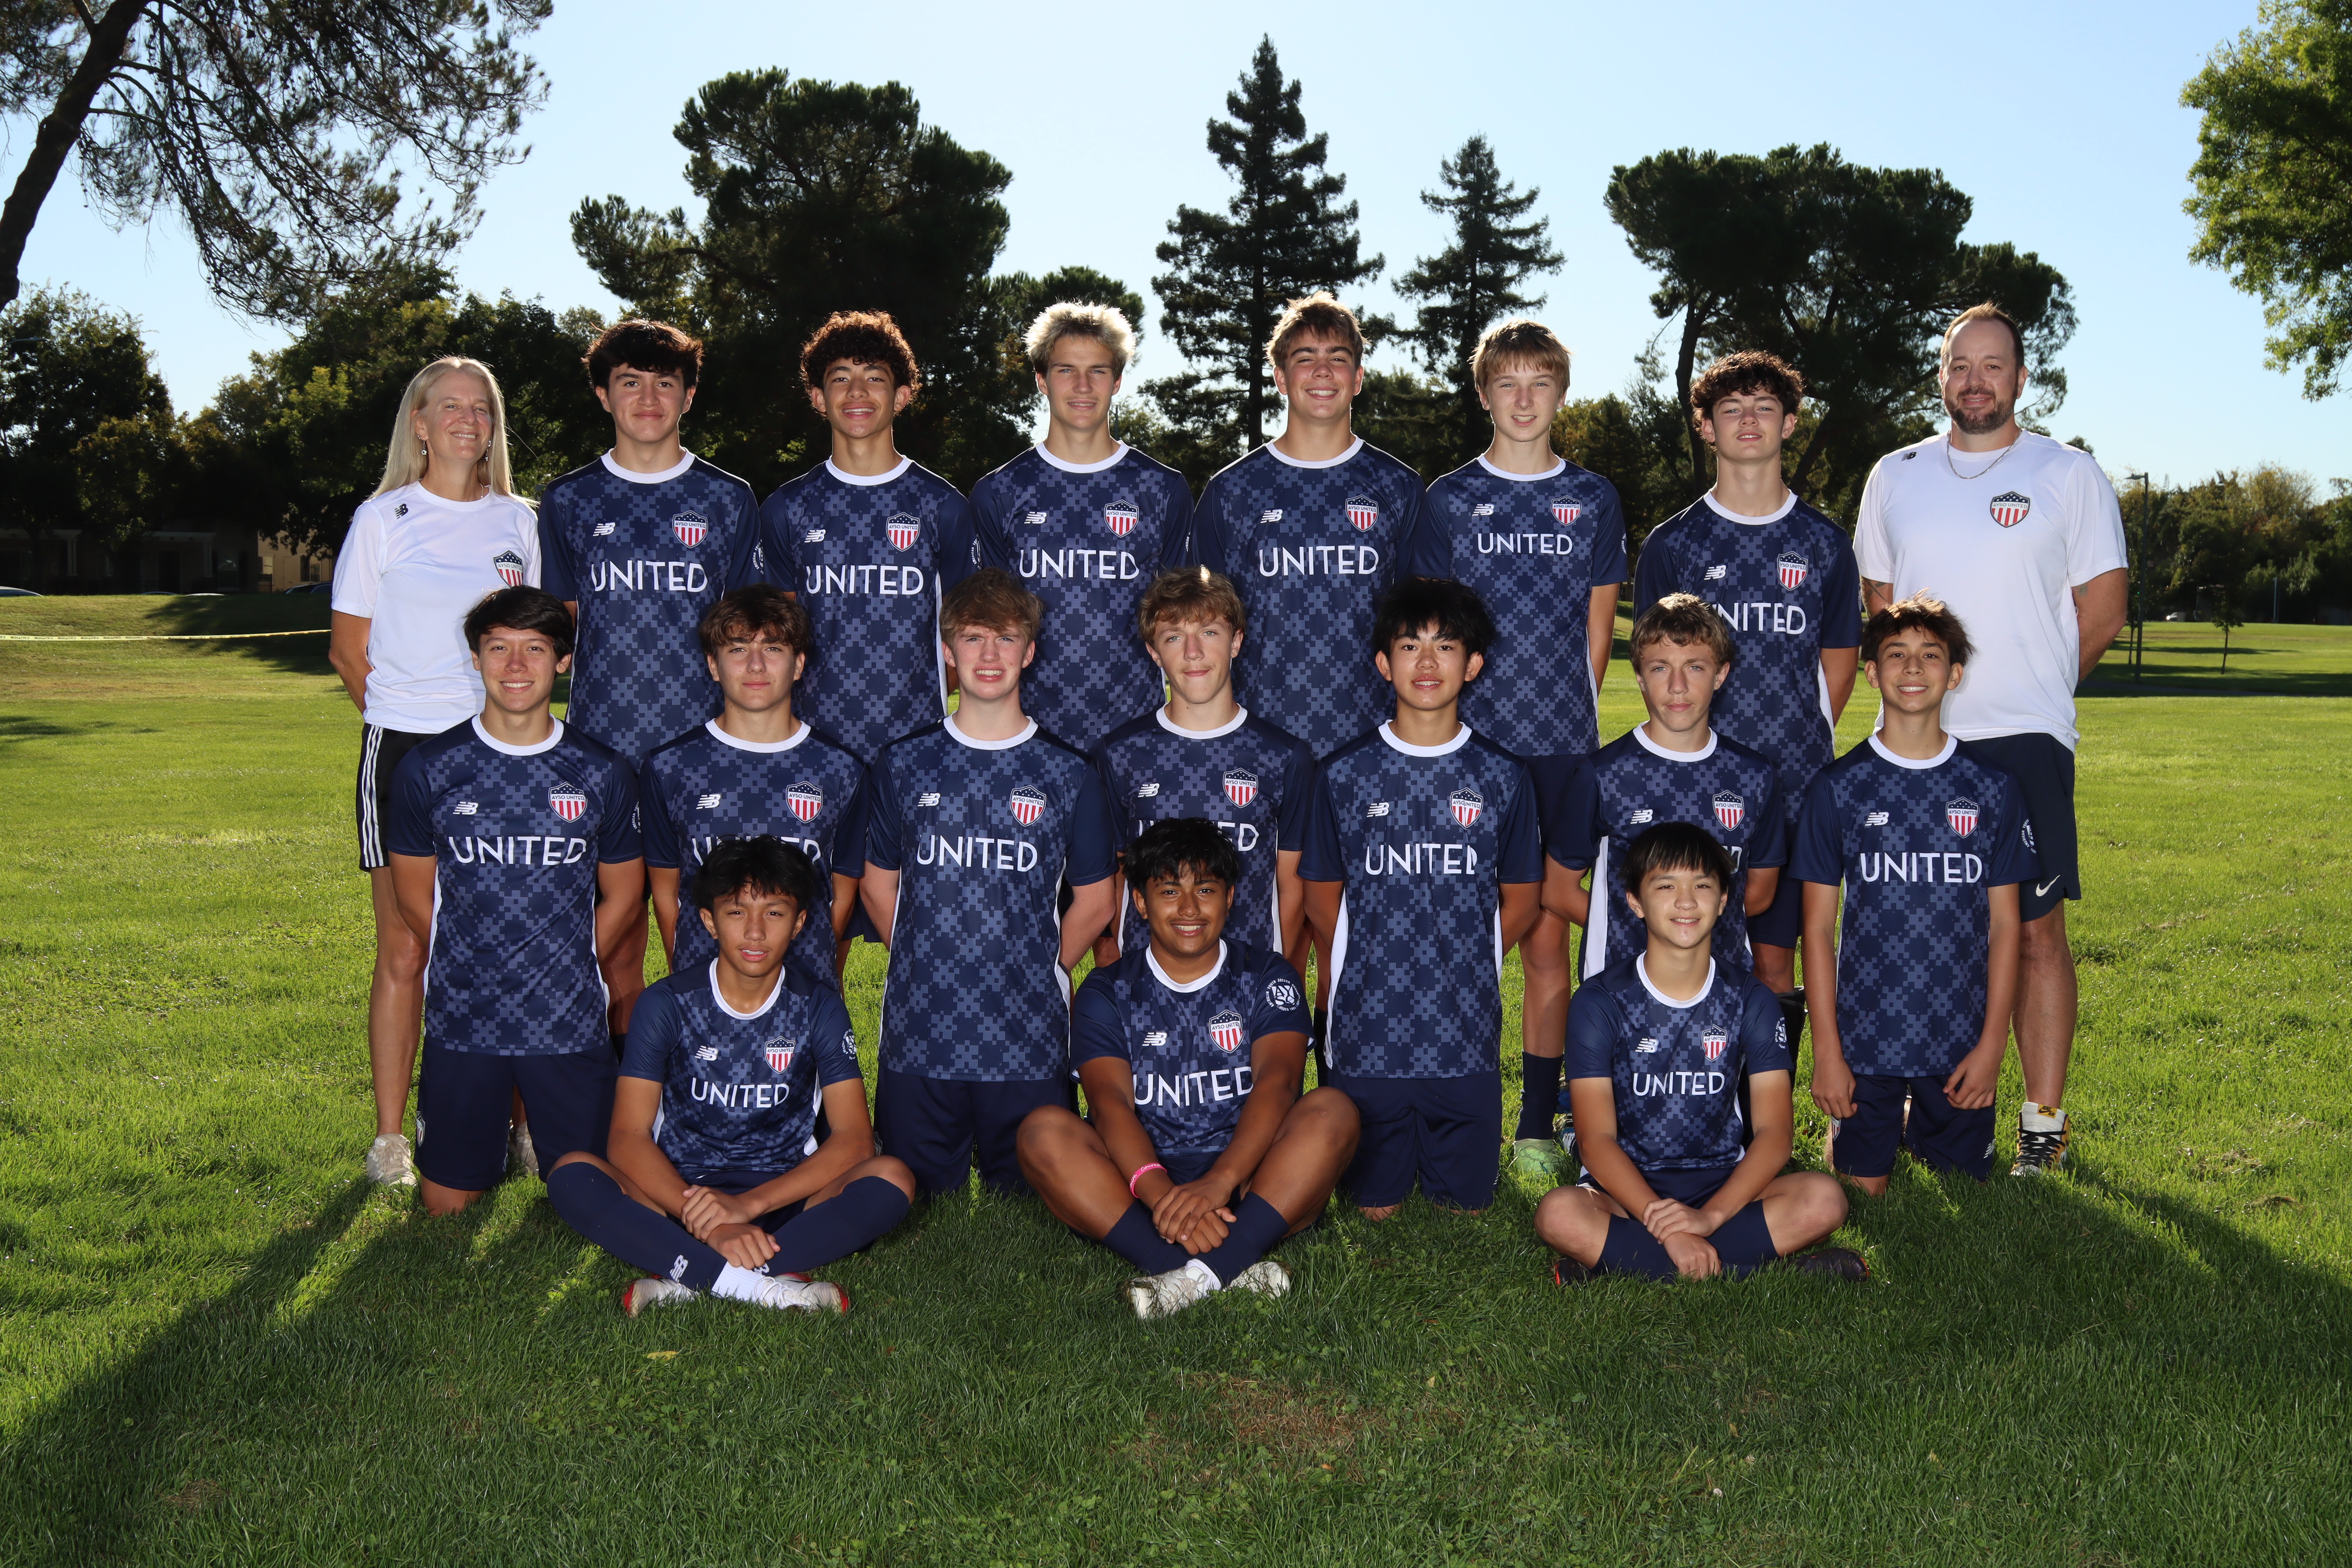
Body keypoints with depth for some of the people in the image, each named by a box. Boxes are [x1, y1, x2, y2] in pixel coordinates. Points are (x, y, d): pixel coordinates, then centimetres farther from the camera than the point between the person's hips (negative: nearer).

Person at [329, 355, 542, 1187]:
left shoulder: (516, 520, 10)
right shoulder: (383, 518, 2)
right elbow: (348, 649, 5)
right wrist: (407, 713, 6)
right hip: (404, 750, -2)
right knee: (404, 951, 2)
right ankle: (391, 1136, 11)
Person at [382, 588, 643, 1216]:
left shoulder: (603, 772, -2)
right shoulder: (429, 769, -2)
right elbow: (413, 891, 7)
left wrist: (564, 973, 6)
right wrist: (470, 973, 6)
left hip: (571, 1024, 0)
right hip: (461, 1024, 0)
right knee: (447, 1206, 6)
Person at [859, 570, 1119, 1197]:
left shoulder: (1069, 774, 3)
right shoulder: (903, 764, 6)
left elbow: (1093, 903, 7)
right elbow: (878, 885, 12)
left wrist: (1040, 975, 4)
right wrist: (923, 970, 5)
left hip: (1030, 1042, -1)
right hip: (918, 1034, 1)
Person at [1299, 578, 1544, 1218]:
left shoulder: (1502, 777, 2)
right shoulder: (1345, 774, 0)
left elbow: (1521, 901, 9)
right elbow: (1322, 898, 8)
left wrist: (1461, 967, 5)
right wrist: (1374, 971, 4)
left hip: (1467, 1038, 1)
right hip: (1369, 1037, 0)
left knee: (1465, 1204, 8)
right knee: (1375, 1207, 8)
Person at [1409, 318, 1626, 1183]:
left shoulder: (1593, 501, 10)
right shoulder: (1448, 500, 6)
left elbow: (1596, 631, 11)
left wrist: (1563, 715, 4)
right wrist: (1450, 722, -1)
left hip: (1562, 751, 1)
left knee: (1547, 939, 2)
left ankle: (1537, 1127, 11)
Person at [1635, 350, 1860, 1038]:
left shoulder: (1824, 544, 8)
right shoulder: (1671, 543, 6)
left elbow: (1837, 667, 12)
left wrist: (1798, 751, 5)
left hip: (1795, 792, 1)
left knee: (1775, 966, 4)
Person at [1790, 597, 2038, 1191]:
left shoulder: (1992, 786, 1)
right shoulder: (1838, 787, -3)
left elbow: (2004, 925, 3)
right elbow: (1818, 928, -2)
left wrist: (1992, 1044, -3)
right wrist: (1826, 1051, -6)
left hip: (1961, 1041, 1)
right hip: (1864, 1037, -1)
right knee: (1862, 1191, 3)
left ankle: (1918, 1125, 35)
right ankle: (1887, 1119, 33)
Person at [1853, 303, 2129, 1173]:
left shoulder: (2068, 474, 3)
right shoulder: (1896, 475, 12)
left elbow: (2103, 614, 3)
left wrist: (2024, 684, 6)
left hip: (2025, 740, -3)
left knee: (2034, 930, -3)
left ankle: (2043, 1120, 5)